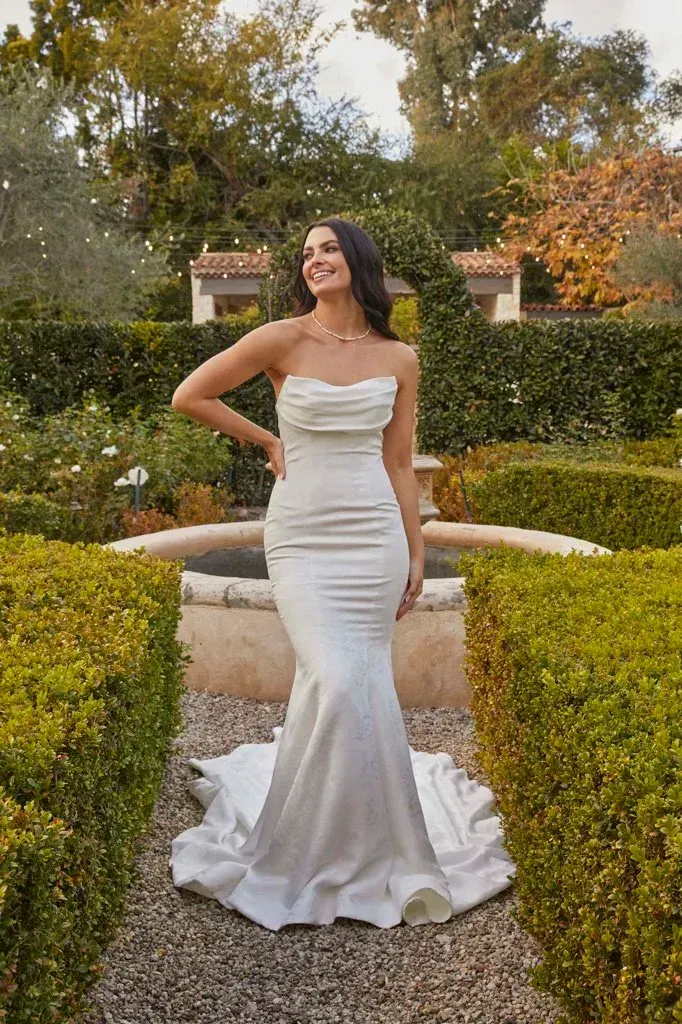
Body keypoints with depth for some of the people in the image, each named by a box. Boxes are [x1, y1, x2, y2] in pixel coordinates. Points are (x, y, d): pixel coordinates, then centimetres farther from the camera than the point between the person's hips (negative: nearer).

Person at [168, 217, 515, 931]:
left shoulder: (398, 359, 6)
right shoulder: (282, 340, -3)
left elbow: (398, 464, 10)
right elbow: (189, 397, 4)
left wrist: (417, 554, 9)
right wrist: (267, 443, 7)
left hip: (374, 536, 2)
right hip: (301, 536, -2)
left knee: (362, 686, 5)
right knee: (337, 684, -12)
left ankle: (365, 838, 26)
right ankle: (315, 844, 10)